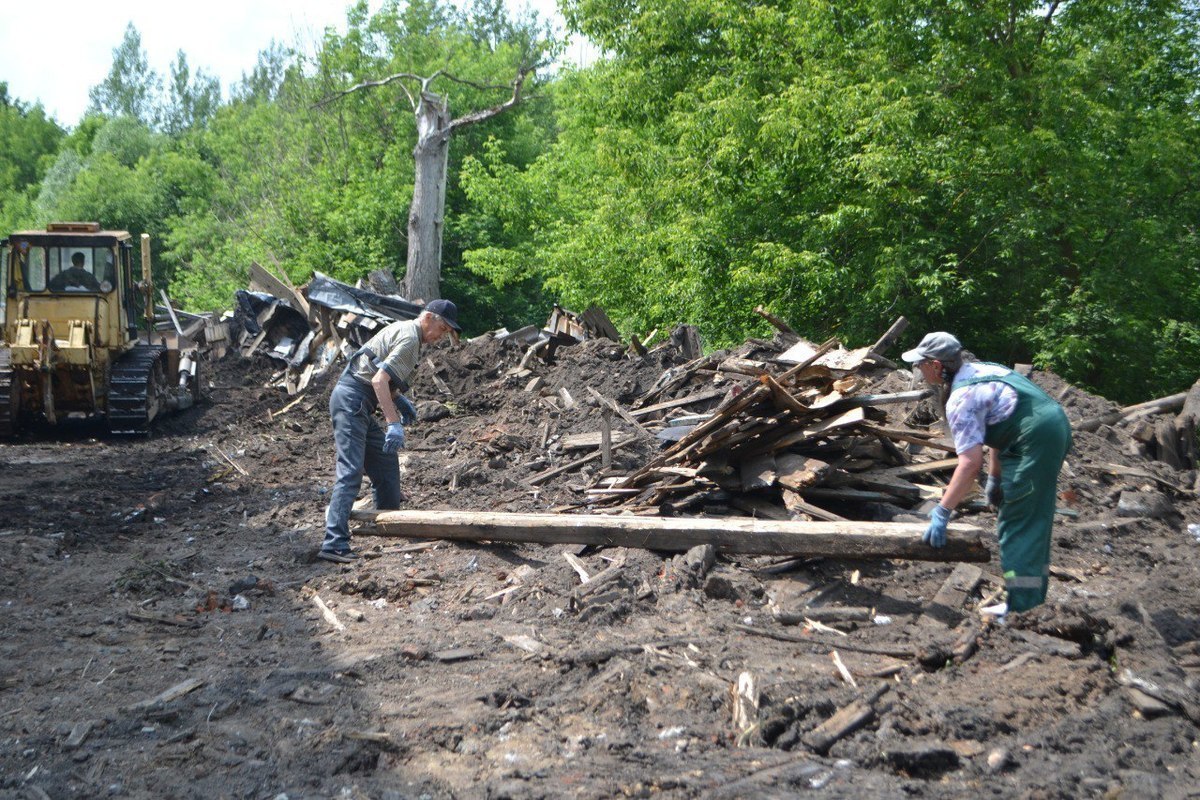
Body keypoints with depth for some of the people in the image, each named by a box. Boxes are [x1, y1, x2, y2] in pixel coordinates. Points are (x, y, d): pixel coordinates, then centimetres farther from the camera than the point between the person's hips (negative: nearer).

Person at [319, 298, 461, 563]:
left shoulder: (403, 330, 19)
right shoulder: (409, 338, -13)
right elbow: (379, 380, -23)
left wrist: (400, 399, 11)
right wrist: (393, 423, -27)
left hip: (358, 404, 11)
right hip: (352, 400, -11)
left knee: (385, 460, 17)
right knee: (350, 472, -17)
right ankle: (334, 544, -23)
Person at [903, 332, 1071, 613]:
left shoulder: (961, 399, -16)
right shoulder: (979, 370, 13)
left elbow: (970, 463, -22)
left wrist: (942, 512, -18)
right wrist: (994, 477, 21)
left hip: (1036, 442, -10)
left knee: (1018, 525, -5)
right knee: (1034, 520, 18)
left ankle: (1022, 609, -5)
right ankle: (1034, 598, 28)